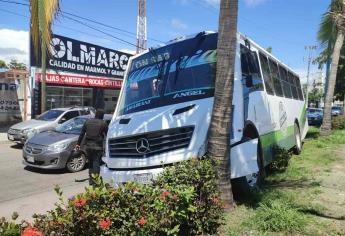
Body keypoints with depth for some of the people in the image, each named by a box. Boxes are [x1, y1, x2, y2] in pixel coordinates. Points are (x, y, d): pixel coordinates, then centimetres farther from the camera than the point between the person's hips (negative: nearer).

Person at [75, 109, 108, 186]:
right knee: (96, 163, 1)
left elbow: (82, 134, 11)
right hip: (97, 146, -4)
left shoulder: (88, 121, 10)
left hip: (88, 145, 4)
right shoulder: (103, 123, -1)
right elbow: (107, 135, 1)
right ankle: (95, 181, -2)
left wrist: (78, 144, 15)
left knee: (90, 163, 17)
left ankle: (91, 180, 20)